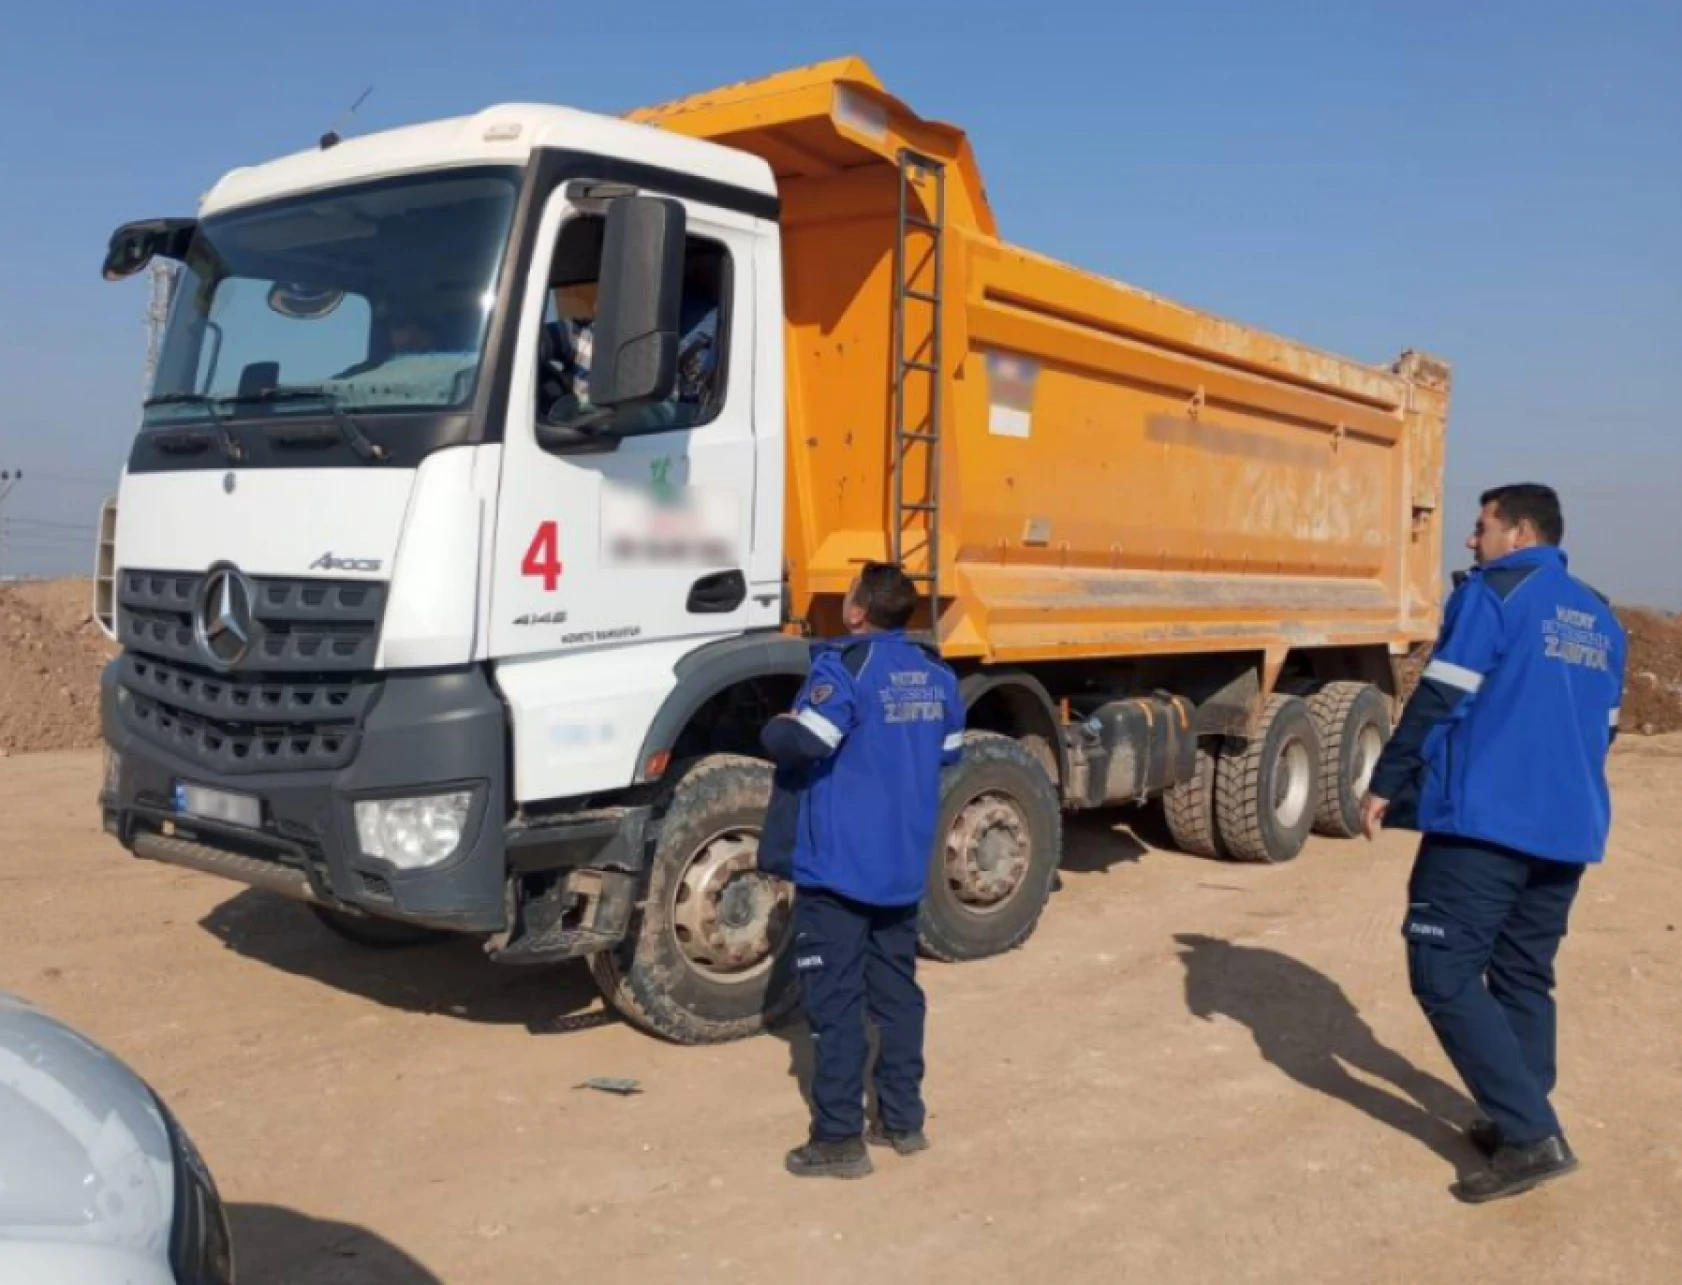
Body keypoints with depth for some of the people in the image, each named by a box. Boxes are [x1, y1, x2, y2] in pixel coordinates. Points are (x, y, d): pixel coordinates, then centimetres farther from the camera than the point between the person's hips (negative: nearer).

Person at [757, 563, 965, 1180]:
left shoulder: (845, 667, -16)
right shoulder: (935, 673, 7)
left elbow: (805, 742, -26)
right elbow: (950, 750, 16)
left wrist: (774, 729, -6)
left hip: (837, 864, -7)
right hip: (904, 865, 7)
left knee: (835, 1001, 0)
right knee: (897, 991, 16)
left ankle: (839, 1139, 5)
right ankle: (903, 1119, 24)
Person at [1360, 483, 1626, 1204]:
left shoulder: (1492, 594, -6)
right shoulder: (1601, 620, 18)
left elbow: (1440, 700, -11)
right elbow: (1602, 729, 22)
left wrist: (1386, 785, -4)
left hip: (1486, 821, -8)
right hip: (1568, 831, 8)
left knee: (1444, 973, -5)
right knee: (1524, 978, 17)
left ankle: (1531, 1134, -8)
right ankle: (1522, 1122, 21)